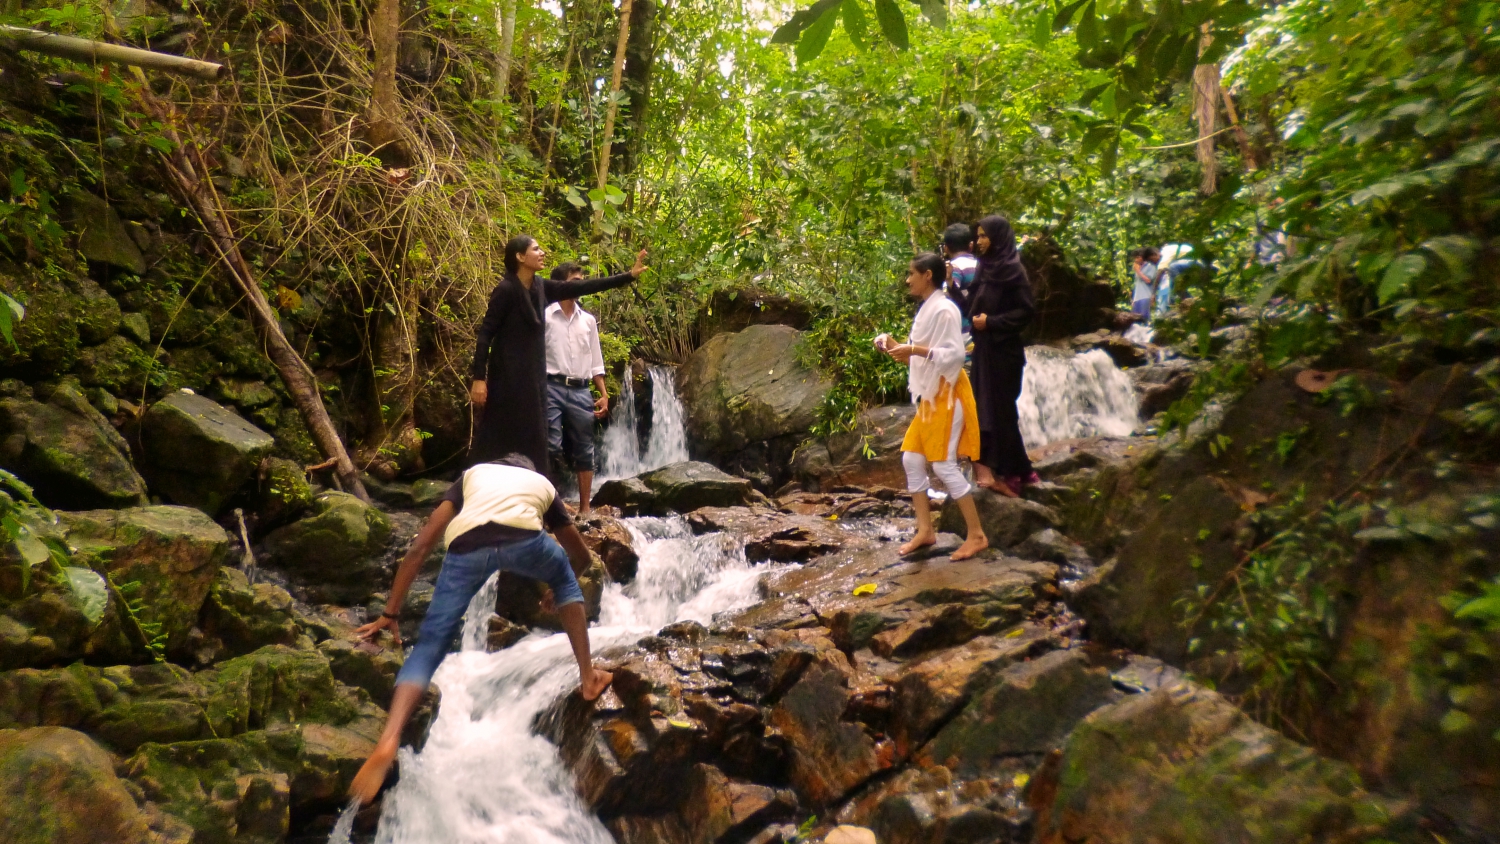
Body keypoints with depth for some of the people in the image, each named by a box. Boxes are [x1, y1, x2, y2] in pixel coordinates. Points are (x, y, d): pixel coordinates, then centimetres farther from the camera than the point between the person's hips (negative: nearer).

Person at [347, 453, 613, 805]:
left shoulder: (473, 473, 39)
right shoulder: (543, 483, 41)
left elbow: (421, 546, 27)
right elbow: (581, 555, 52)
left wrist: (390, 613, 29)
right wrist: (556, 590, 71)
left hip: (467, 547, 0)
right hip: (522, 539, 0)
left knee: (429, 646, 9)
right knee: (566, 580, 32)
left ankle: (388, 740, -12)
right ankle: (588, 675, 27)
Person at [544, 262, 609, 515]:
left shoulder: (588, 320, 14)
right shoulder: (545, 316, 1)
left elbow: (595, 360, 17)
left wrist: (604, 394, 9)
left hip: (580, 391, 4)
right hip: (552, 388, -4)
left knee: (584, 451, 5)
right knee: (551, 448, -8)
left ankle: (584, 508, 12)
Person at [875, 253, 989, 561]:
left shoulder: (944, 309, -15)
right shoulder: (926, 309, 15)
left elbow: (954, 354, -22)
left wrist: (915, 349, -24)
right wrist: (898, 350, 6)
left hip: (947, 393, -10)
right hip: (930, 395, 10)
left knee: (944, 464, -10)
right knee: (912, 459, 7)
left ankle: (977, 535, -1)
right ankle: (925, 531, 14)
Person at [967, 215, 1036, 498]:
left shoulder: (1012, 269, -11)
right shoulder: (985, 267, 12)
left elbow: (1027, 310, -14)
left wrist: (991, 322, -17)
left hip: (1003, 350, -8)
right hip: (984, 347, 8)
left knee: (1000, 408, -3)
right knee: (985, 407, 7)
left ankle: (1010, 473, 7)